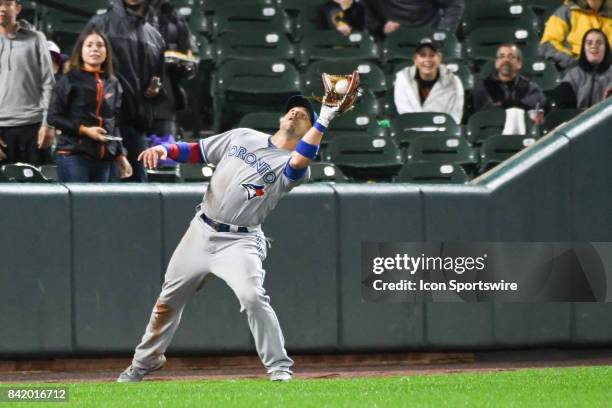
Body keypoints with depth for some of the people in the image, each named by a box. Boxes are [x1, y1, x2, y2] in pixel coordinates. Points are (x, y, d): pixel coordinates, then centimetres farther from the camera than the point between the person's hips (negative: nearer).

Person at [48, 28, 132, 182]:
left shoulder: (112, 84, 15)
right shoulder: (70, 80, 1)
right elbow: (54, 117, -3)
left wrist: (121, 155, 15)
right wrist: (83, 130, -13)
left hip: (105, 158, 5)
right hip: (74, 155, -5)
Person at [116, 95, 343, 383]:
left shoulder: (290, 165, -5)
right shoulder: (242, 137, 10)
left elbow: (300, 160, -29)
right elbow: (196, 151, 14)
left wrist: (323, 121, -35)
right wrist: (164, 150, -5)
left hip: (239, 242, -5)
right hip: (201, 230, 5)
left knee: (252, 297, -28)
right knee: (168, 299, 13)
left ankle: (279, 367, -18)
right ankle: (145, 361, 33)